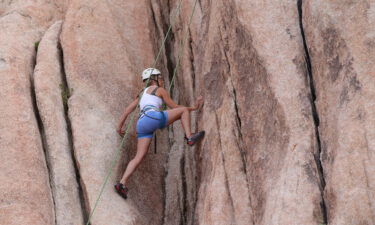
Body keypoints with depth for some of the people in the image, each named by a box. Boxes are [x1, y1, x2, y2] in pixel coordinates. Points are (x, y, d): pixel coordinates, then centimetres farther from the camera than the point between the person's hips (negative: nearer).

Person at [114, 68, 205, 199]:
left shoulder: (142, 94, 33)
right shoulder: (160, 90, 14)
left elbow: (128, 110, 27)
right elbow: (174, 107, 15)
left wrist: (120, 126, 30)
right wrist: (193, 108, 25)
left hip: (142, 124, 7)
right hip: (154, 118, -7)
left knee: (139, 157, 3)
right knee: (184, 110, 9)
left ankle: (122, 183, -10)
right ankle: (189, 137, -2)